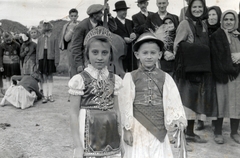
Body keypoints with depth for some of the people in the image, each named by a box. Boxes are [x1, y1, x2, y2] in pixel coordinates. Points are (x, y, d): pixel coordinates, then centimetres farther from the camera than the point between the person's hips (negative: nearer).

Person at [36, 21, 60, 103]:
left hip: (50, 59, -2)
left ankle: (50, 95, 13)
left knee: (50, 77, 6)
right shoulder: (40, 38, 10)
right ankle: (45, 96, 7)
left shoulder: (54, 38, 2)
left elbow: (56, 50, -1)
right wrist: (37, 61, 7)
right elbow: (37, 50, 12)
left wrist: (56, 61, -7)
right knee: (44, 78, 3)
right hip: (42, 58, 2)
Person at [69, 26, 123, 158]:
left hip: (111, 139, 4)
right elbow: (74, 113, -7)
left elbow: (116, 110, 8)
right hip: (89, 138, -4)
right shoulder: (80, 79, -9)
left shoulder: (115, 80, 3)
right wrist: (77, 146, -9)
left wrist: (120, 140, 8)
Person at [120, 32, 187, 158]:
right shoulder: (130, 77, -1)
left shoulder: (165, 78, 4)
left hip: (158, 128, 2)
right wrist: (127, 129, -3)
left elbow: (173, 100, -2)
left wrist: (177, 119, -18)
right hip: (138, 129, -1)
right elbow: (126, 104, -2)